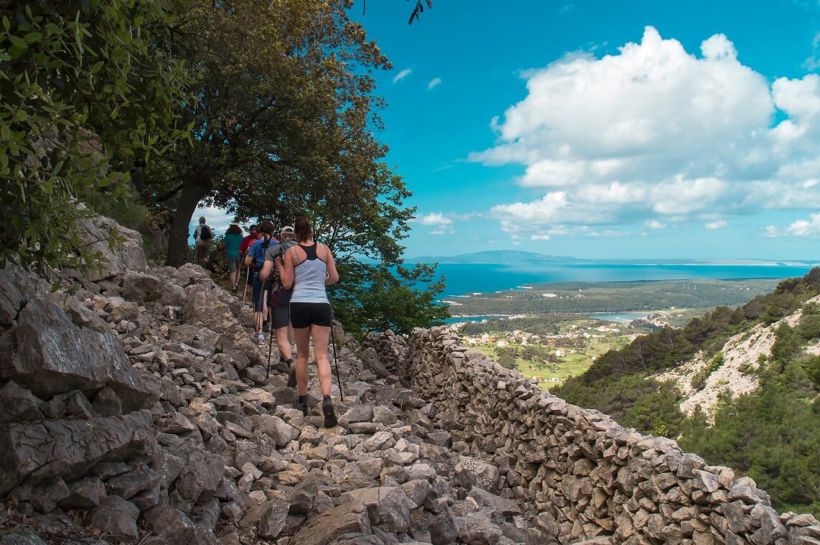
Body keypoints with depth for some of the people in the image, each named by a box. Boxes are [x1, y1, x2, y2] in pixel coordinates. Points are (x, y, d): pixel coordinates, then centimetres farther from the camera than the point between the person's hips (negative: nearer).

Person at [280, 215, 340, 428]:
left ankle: (303, 401, 20)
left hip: (299, 305, 0)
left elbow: (287, 283, 3)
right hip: (321, 305, 0)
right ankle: (327, 400, -21)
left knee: (302, 354, 15)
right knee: (321, 355, -2)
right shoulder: (324, 249, 7)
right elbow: (334, 278, 8)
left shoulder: (291, 252, 3)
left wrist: (280, 266, 18)